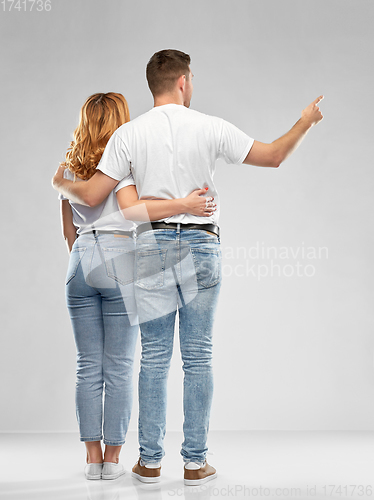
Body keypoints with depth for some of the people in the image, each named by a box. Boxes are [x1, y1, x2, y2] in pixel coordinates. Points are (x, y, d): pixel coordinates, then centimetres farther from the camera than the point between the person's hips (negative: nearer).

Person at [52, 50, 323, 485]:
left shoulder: (129, 134, 0)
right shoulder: (211, 128, -2)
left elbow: (92, 195, -2)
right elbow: (273, 156, 3)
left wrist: (61, 184, 19)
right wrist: (304, 123, 21)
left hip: (152, 244, 1)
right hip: (201, 245, -1)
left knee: (153, 357, 7)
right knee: (198, 357, 5)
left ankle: (150, 461, 12)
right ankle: (195, 462, 11)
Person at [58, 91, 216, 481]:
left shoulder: (70, 167, 13)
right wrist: (185, 205, -24)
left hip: (80, 261, 5)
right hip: (119, 259, -5)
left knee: (88, 366, 8)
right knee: (119, 367, 3)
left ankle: (93, 457, 13)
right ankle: (113, 458, 9)